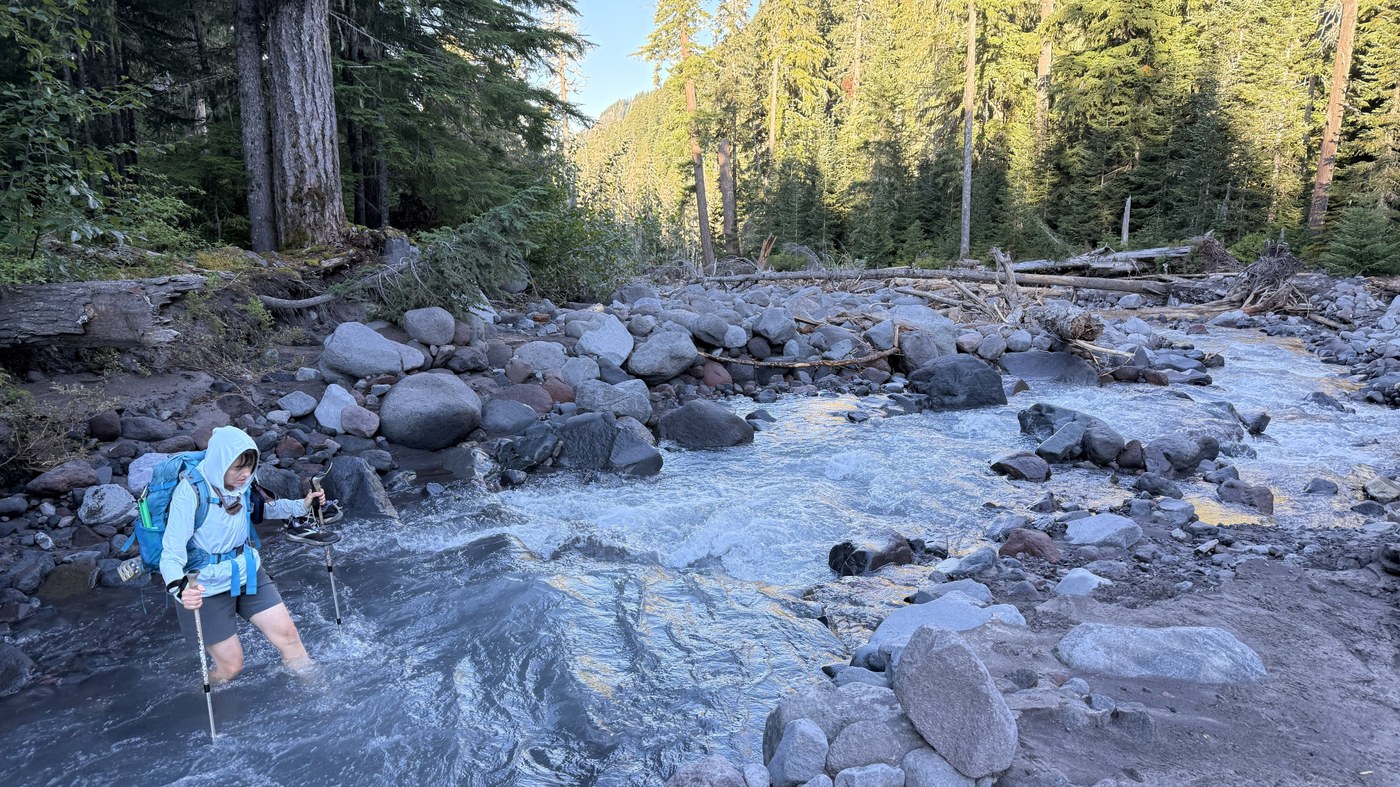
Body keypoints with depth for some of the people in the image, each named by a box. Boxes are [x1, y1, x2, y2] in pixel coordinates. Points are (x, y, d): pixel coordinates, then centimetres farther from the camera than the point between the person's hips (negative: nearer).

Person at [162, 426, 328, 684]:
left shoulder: (243, 483, -10)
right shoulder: (190, 492, -26)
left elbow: (263, 507, 12)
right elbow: (172, 553, -28)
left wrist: (303, 506, -4)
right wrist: (179, 588, -48)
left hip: (248, 573, 5)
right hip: (206, 589, -5)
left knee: (287, 634, 1)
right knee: (230, 666, 3)